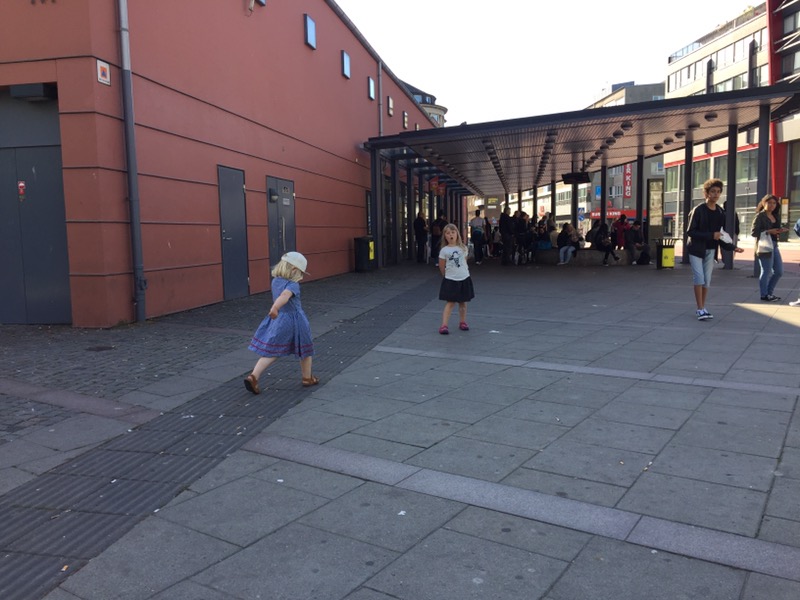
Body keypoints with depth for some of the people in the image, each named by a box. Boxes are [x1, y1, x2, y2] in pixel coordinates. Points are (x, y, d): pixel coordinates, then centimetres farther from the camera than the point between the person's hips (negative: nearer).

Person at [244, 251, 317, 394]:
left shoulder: (275, 281, 2)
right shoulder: (293, 285, -20)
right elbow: (285, 295, -41)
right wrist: (275, 308, -57)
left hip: (277, 321, 6)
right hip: (293, 322, -6)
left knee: (270, 352, 6)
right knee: (305, 350, 16)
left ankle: (253, 377, -10)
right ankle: (307, 378, 29)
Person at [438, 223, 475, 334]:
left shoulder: (463, 248, 2)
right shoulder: (444, 250, -6)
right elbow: (441, 266, 0)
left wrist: (461, 272, 12)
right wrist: (447, 275, 8)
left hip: (464, 279, 3)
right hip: (450, 280, -3)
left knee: (463, 302, 13)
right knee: (450, 303, -7)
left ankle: (462, 322, 28)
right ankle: (444, 325, -10)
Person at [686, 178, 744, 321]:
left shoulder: (720, 213, 7)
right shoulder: (698, 210, -11)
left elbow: (720, 235, 11)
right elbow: (690, 232, -15)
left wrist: (732, 247, -1)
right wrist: (711, 235, -21)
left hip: (710, 250, 6)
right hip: (696, 249, -5)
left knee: (707, 279, 7)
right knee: (699, 277, -12)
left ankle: (702, 308, 16)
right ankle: (700, 309, -9)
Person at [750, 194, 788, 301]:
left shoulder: (775, 216, 14)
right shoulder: (760, 216, -8)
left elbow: (775, 230, 21)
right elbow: (753, 232, -13)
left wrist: (780, 230, -1)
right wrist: (768, 232, -21)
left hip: (774, 246, 8)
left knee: (779, 271, 11)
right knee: (766, 272, -1)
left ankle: (769, 292, 24)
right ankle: (764, 295, 11)